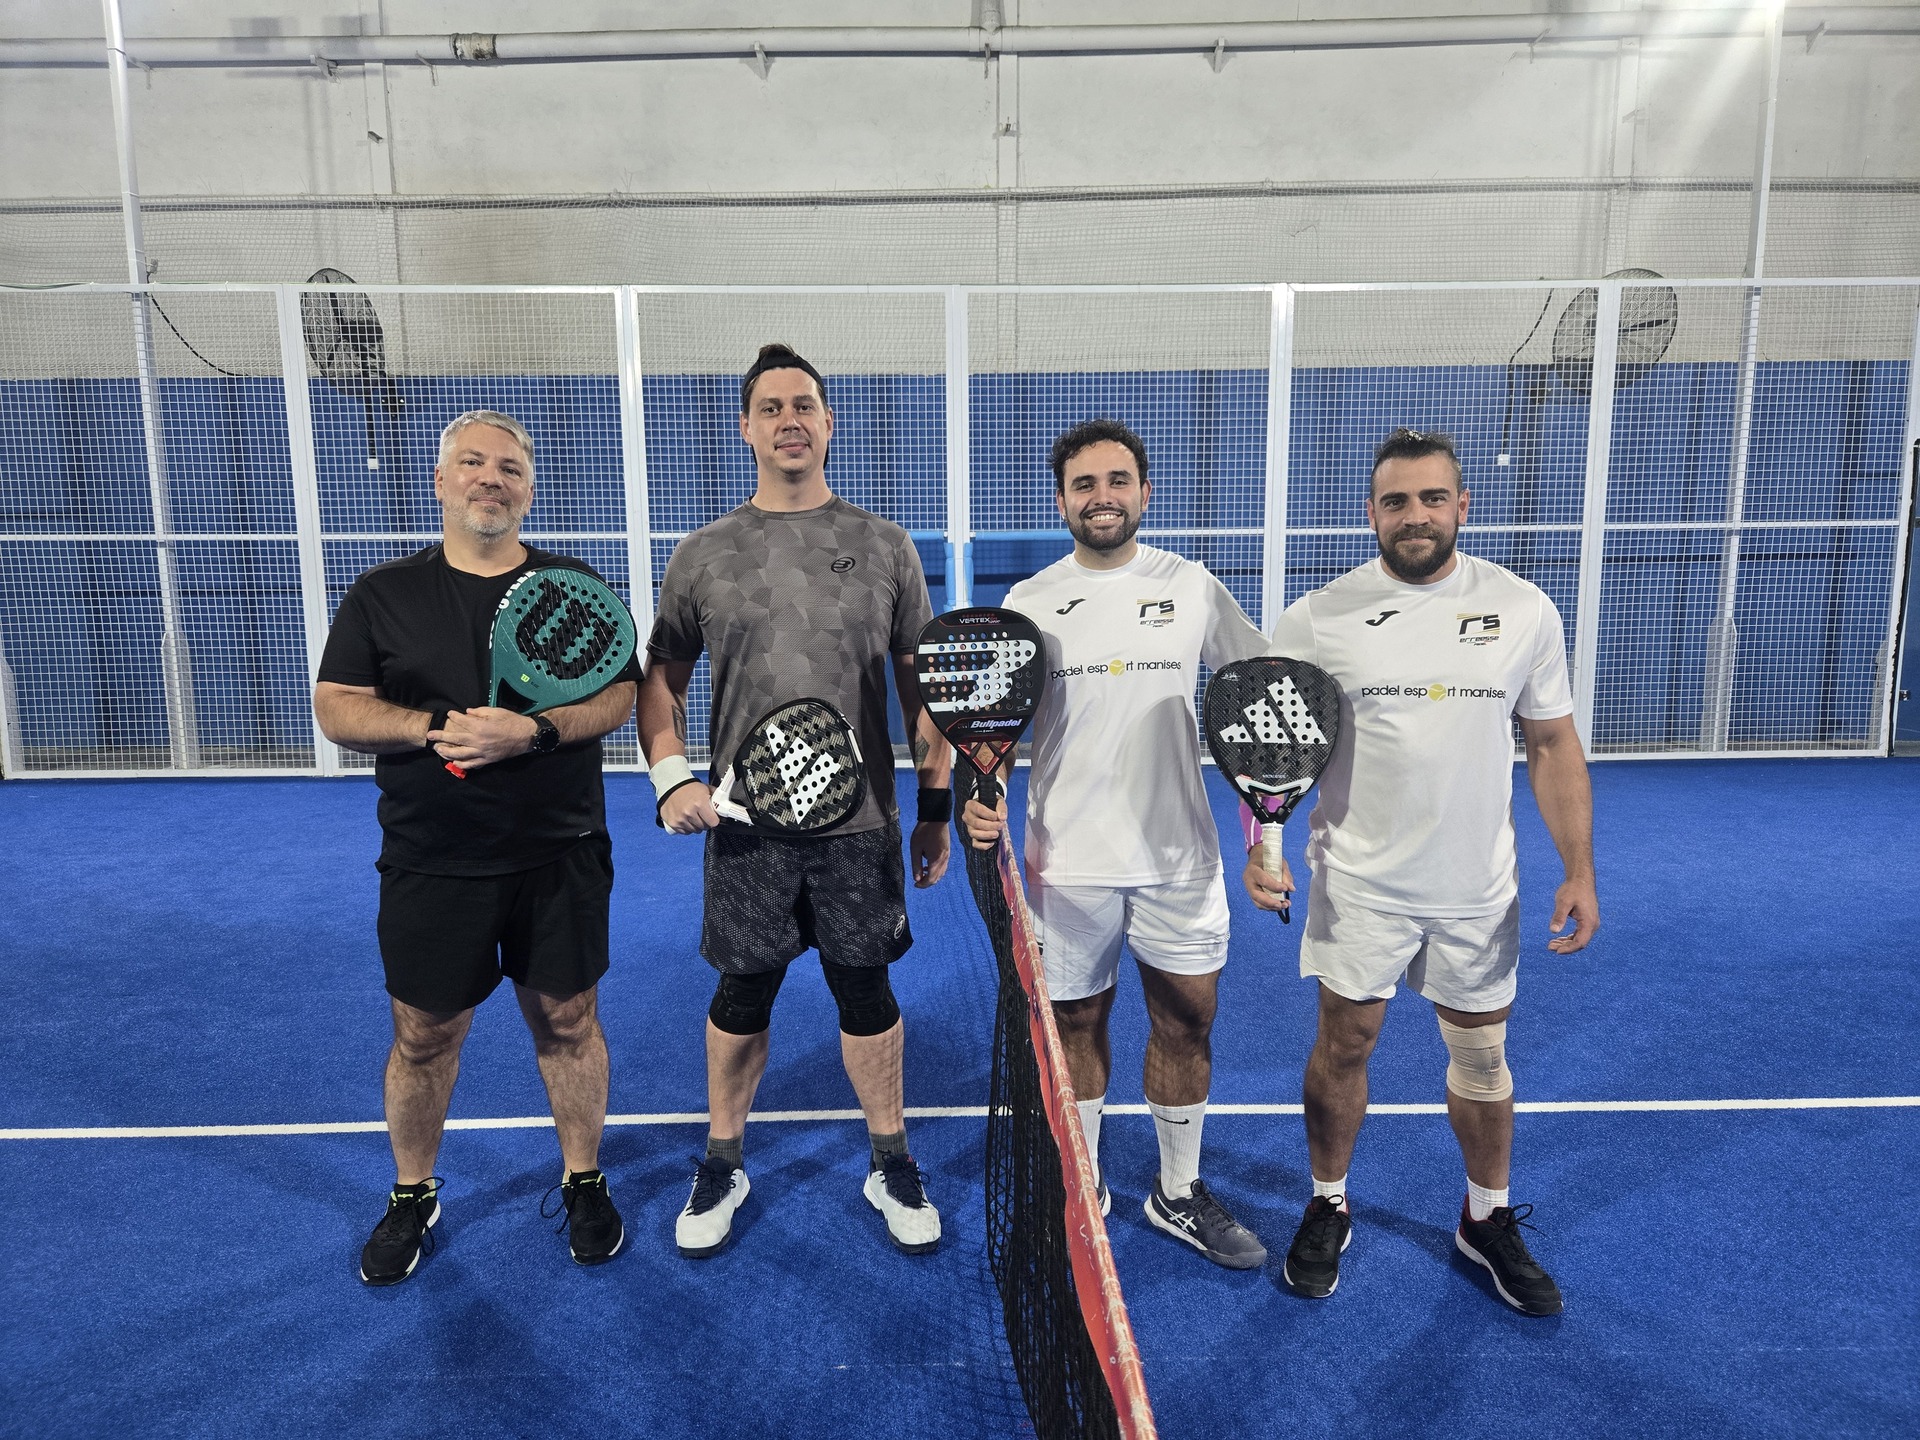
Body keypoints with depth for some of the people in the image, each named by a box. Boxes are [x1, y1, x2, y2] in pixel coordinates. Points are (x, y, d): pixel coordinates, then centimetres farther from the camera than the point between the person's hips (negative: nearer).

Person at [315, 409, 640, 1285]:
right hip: (430, 863, 0)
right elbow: (336, 710, -2)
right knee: (423, 1035, 11)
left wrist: (531, 731, -21)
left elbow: (620, 696, -3)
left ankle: (583, 1182, 30)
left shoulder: (576, 588, 3)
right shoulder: (382, 595, 4)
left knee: (566, 1020, 10)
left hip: (559, 858, 0)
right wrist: (440, 729, -19)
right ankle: (411, 1198, 33)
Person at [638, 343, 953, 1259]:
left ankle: (891, 1165, 32)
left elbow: (921, 684, 5)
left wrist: (936, 807, 4)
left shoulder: (885, 548, 2)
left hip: (861, 824, 0)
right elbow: (662, 678, 9)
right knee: (742, 998, 13)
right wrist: (671, 776, -7)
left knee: (867, 994, 11)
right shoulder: (704, 555, 2)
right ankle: (722, 1165, 35)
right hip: (746, 824, 0)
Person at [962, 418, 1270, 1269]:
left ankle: (1179, 1194, 31)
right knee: (1074, 1024, 11)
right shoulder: (1028, 602, 0)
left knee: (1186, 1021, 10)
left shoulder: (1192, 588, 1)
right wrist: (980, 797, -17)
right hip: (1067, 862, -1)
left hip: (1180, 856, 1)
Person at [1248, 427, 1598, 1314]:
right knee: (1343, 1046, 8)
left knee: (1481, 1053, 14)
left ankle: (1488, 1222, 36)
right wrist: (1260, 847, -18)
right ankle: (1328, 1208, 30)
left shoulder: (1524, 610, -2)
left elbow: (1552, 747, 4)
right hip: (1358, 882, -1)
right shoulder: (1317, 619, -8)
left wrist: (1580, 871, -2)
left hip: (1477, 889, 2)